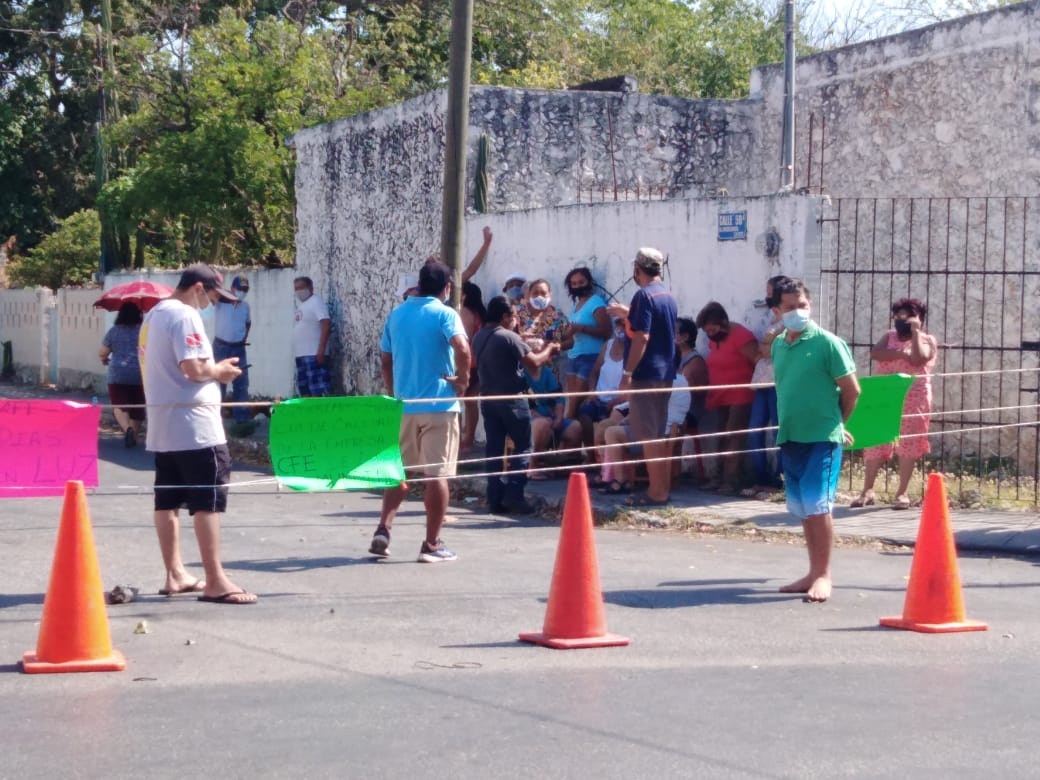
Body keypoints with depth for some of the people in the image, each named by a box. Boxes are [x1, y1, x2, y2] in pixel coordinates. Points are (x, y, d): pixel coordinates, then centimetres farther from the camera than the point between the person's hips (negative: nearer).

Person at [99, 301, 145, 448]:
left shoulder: (114, 331, 0)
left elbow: (102, 353, 1)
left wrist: (104, 359, 22)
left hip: (118, 375, -1)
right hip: (140, 374, 1)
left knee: (119, 405, -2)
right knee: (136, 407, 12)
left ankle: (127, 428, -27)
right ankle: (133, 435, 16)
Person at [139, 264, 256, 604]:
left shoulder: (154, 315, 16)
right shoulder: (185, 316, -14)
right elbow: (193, 368, -23)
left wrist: (213, 370, 12)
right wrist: (219, 371, -4)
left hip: (161, 423, 10)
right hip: (193, 424, -10)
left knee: (167, 500, 11)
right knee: (208, 500, -7)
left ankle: (174, 575, 18)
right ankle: (215, 581, -9)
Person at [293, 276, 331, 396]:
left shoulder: (316, 302, -7)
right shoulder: (301, 304, 19)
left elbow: (326, 324, -18)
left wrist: (321, 350, -24)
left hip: (314, 354, -10)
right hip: (301, 354, 10)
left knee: (316, 391, -12)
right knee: (304, 389, 11)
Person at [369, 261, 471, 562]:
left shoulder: (396, 315, 10)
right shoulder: (445, 314, -7)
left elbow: (385, 362, 15)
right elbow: (462, 348, -24)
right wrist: (463, 380, -10)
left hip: (404, 405, 5)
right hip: (439, 404, -5)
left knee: (400, 469, 17)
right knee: (437, 474, 0)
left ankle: (383, 530, 4)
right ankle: (432, 545, 1)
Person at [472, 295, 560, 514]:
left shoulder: (479, 338, 11)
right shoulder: (508, 337, -14)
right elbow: (533, 363, -13)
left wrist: (540, 353, 20)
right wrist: (548, 351, 6)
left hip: (488, 398, 7)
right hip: (512, 399, -7)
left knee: (494, 449, 7)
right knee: (523, 446, 2)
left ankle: (495, 499, 6)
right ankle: (514, 495, -7)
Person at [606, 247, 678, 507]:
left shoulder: (644, 295, -14)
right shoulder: (667, 295, 13)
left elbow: (641, 337, -20)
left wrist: (627, 373, -19)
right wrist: (628, 314, 36)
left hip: (646, 374, -9)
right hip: (665, 373, 9)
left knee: (648, 434, -6)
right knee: (661, 432, 13)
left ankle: (656, 493, -6)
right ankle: (664, 488, 17)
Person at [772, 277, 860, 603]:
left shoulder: (827, 343, -9)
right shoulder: (778, 345, 9)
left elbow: (852, 390, -4)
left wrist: (835, 423, 7)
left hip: (822, 438, -6)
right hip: (790, 437, 6)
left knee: (817, 505, -10)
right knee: (802, 508, 11)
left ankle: (823, 576, -3)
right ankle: (813, 573, 19)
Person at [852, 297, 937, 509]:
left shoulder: (927, 340, 5)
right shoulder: (889, 336, 14)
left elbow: (919, 358, -16)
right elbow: (875, 353, -5)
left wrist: (915, 331, -10)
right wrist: (901, 353, -16)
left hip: (913, 398, -3)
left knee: (908, 443, -2)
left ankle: (902, 492, 5)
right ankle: (867, 490, 7)